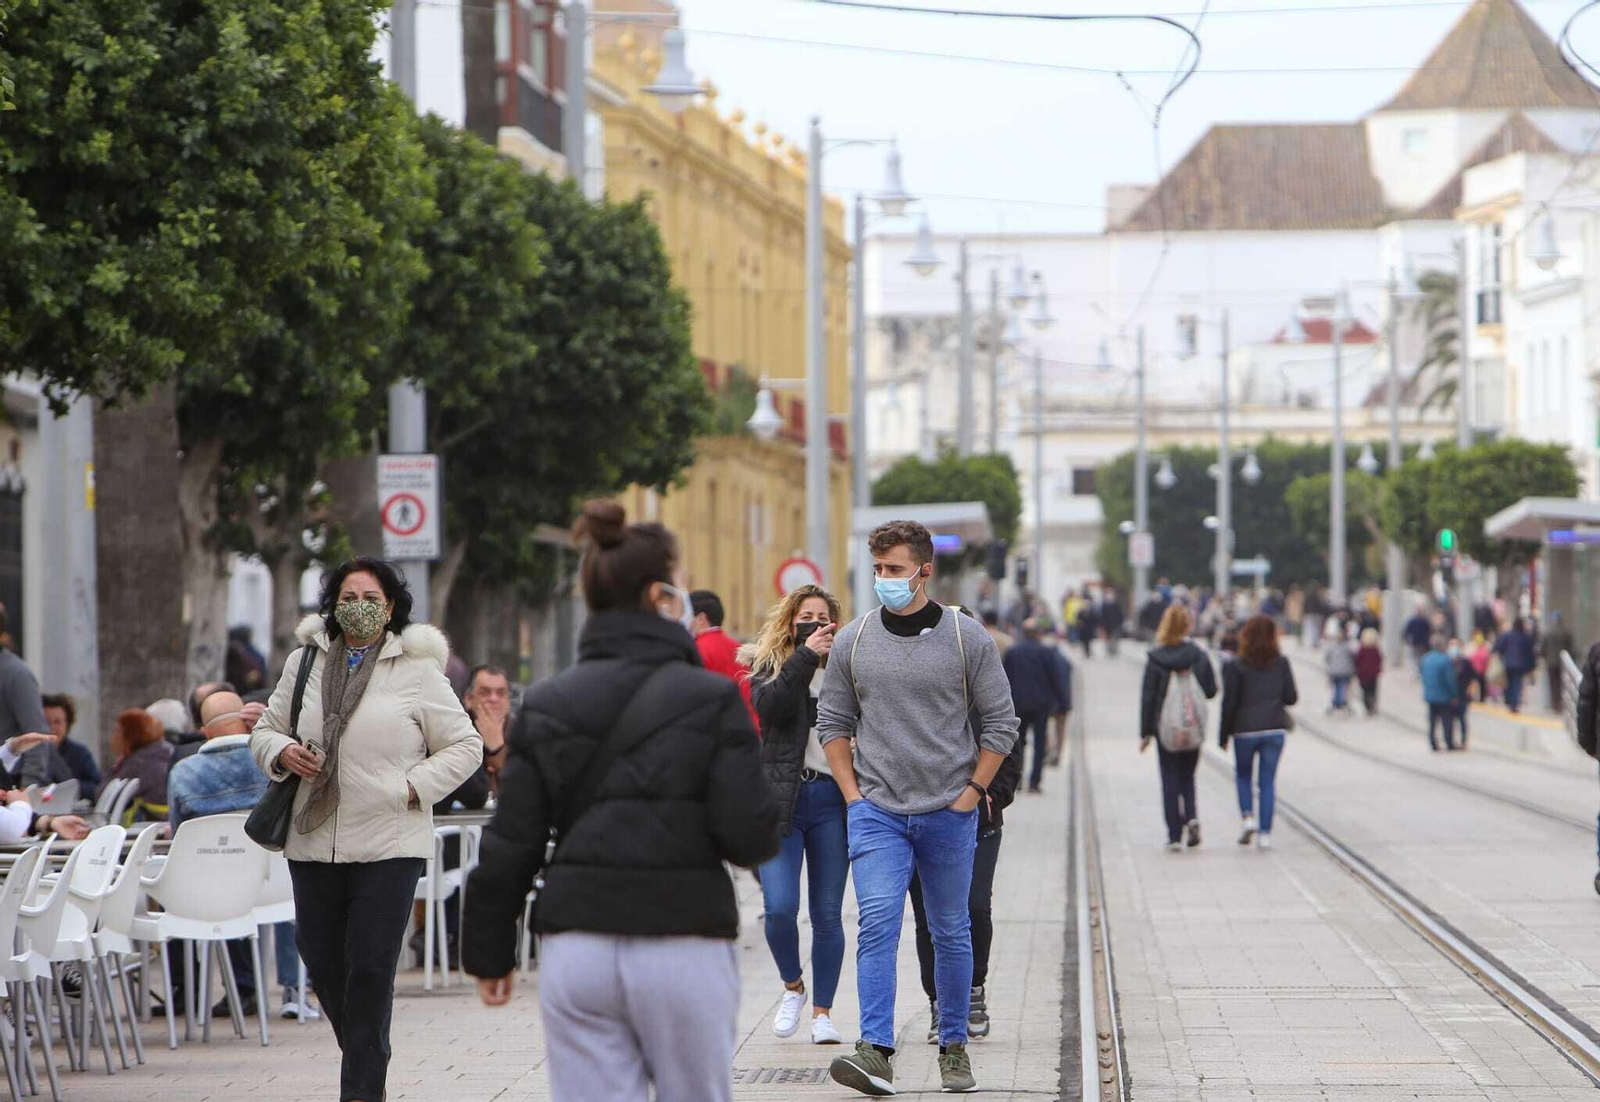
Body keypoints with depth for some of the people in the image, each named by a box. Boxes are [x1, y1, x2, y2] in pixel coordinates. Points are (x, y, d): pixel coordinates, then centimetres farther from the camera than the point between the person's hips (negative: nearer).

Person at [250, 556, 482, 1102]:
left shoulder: (417, 670, 0)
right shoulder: (304, 663, 10)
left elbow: (465, 747, 3)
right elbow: (265, 730, 19)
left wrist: (413, 788, -9)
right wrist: (282, 752, -3)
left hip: (389, 845, -4)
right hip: (313, 843, 4)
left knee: (370, 970, -9)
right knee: (323, 966, 9)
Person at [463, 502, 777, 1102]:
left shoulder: (546, 705, 5)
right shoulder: (710, 698, -6)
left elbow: (510, 844, 4)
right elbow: (751, 834, -10)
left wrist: (490, 953, 13)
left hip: (575, 949, 3)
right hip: (681, 948, -3)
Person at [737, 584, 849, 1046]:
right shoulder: (769, 665, 6)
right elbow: (768, 705, -15)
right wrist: (807, 656, -19)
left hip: (831, 799, 1)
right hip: (780, 800, -1)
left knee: (827, 913, 3)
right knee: (779, 907, -10)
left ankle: (822, 1010, 14)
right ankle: (792, 986, 16)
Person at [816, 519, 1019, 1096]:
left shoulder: (968, 638, -1)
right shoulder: (852, 641, 3)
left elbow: (1000, 723, 3)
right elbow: (834, 723, 11)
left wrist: (971, 792, -2)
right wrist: (853, 793, 2)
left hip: (948, 813, 0)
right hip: (876, 811, 0)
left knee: (951, 932, 9)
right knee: (877, 924, -14)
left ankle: (954, 1047, 21)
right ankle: (876, 1051, -21)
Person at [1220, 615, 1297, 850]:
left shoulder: (1235, 667, -6)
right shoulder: (1281, 663, 0)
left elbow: (1229, 703, -6)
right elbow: (1291, 698, 0)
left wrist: (1224, 736, 2)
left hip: (1244, 729, -2)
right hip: (1274, 729, 2)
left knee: (1243, 775, 18)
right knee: (1268, 780, 6)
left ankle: (1247, 816, -3)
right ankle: (1265, 833, 1)